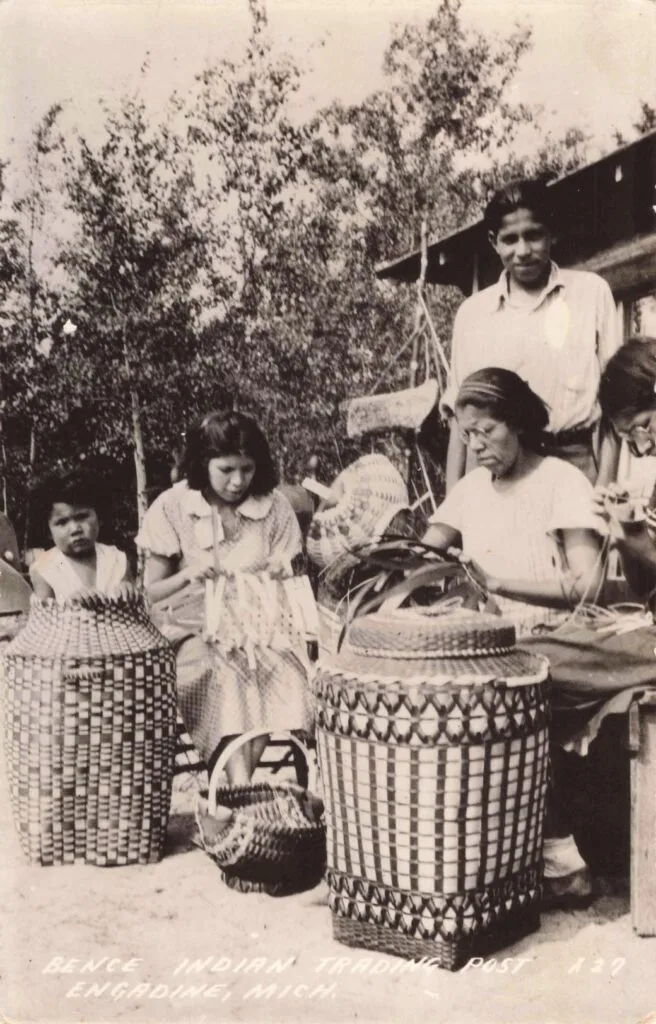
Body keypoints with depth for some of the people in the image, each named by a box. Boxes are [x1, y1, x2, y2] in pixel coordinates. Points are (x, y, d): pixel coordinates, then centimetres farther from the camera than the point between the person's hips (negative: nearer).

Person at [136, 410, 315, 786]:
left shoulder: (275, 507, 4)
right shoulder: (172, 507, -1)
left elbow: (290, 584, 11)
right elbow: (151, 593, 3)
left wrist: (282, 575, -11)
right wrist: (189, 575, -15)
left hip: (260, 626, 2)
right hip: (197, 631, -1)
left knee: (280, 670, -32)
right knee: (222, 676, -34)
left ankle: (235, 788, -27)